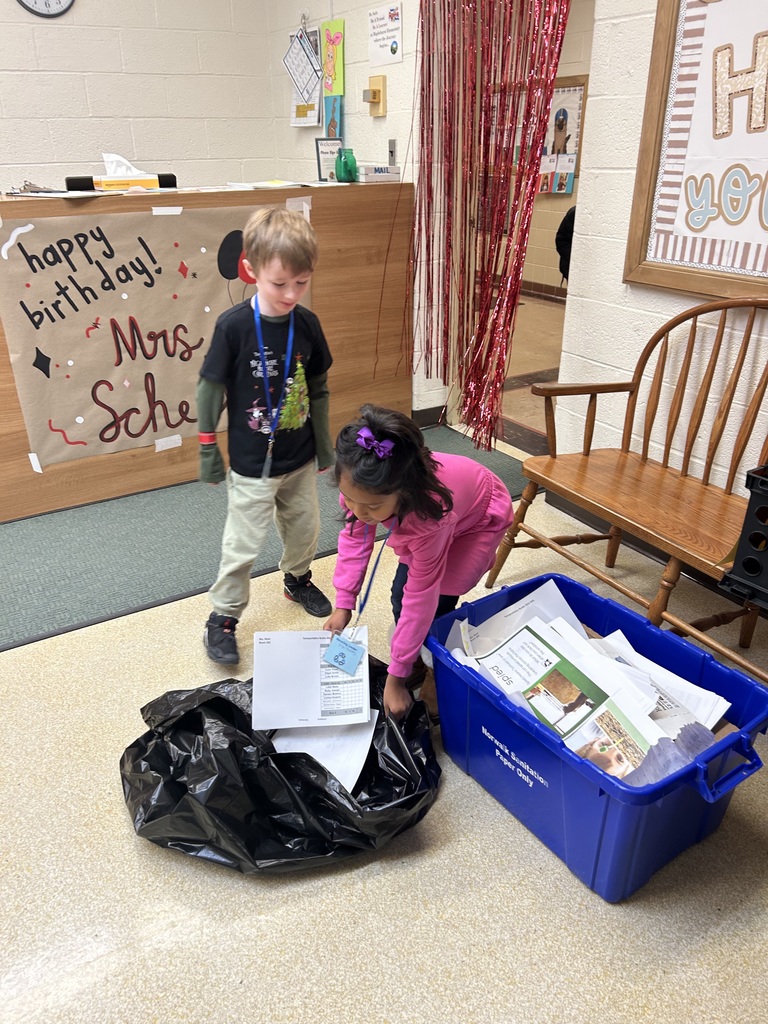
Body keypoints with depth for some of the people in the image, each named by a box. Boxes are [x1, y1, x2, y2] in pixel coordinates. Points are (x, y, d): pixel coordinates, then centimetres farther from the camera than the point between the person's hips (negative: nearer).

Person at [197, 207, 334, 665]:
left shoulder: (307, 323, -6)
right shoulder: (234, 326, -18)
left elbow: (318, 387, 6)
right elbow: (210, 389, -10)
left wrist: (324, 442, 11)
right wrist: (208, 449, -5)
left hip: (301, 458, 5)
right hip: (252, 464, -4)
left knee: (305, 527, 21)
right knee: (245, 542, 3)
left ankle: (298, 578, 48)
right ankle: (224, 615, 22)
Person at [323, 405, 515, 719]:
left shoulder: (429, 517, -47)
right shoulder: (361, 485, -33)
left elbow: (421, 598, -38)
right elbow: (354, 537, -14)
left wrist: (396, 677, -31)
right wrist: (343, 604, -19)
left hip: (479, 517, -5)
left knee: (435, 602, -15)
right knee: (401, 592, -4)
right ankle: (414, 662, 21)